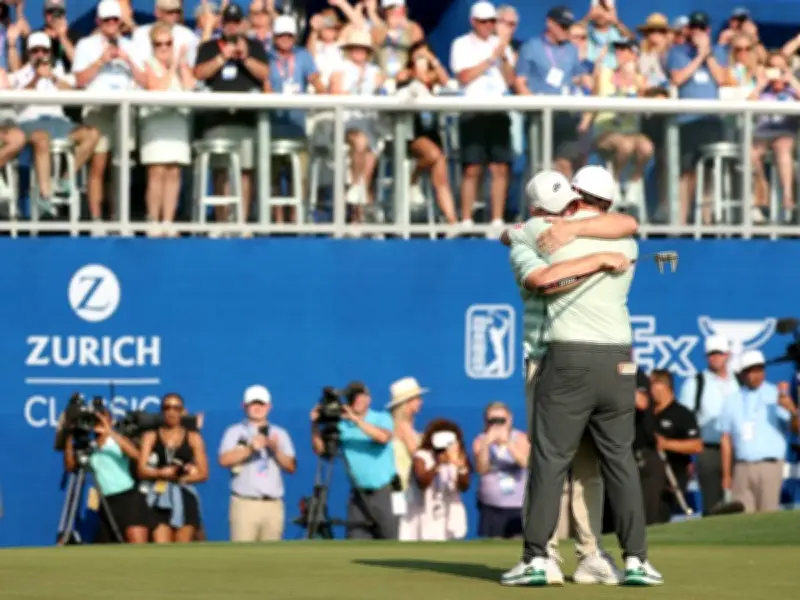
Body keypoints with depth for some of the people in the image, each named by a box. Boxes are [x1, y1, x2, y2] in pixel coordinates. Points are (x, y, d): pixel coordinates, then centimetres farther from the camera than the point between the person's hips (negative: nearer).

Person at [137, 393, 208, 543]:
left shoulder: (193, 438, 10)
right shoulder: (151, 437, 10)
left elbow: (203, 473, 3)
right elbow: (142, 470, -1)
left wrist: (180, 478, -11)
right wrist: (160, 473, -19)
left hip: (184, 498, 0)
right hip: (160, 499, 0)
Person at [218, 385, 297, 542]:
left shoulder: (280, 434, 17)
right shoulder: (235, 432, 8)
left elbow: (292, 467, 8)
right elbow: (224, 460, -8)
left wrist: (276, 450, -8)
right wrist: (250, 448, -19)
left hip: (274, 505, 3)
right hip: (245, 504, -3)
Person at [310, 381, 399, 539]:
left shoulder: (382, 419, 1)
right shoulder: (342, 425, 4)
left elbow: (383, 437, -21)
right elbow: (320, 449, -4)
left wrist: (356, 419, -24)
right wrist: (315, 424, -17)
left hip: (385, 491, -2)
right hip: (359, 494, 2)